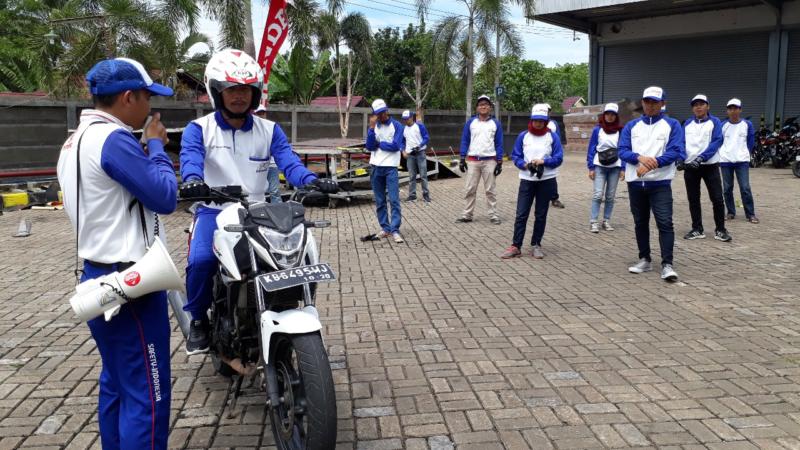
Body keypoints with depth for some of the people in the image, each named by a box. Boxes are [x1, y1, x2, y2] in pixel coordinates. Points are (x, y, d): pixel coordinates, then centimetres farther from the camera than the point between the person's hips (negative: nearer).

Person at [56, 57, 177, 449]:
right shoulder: (113, 139, -18)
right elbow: (165, 197, -16)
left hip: (99, 278, 10)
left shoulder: (77, 140, 14)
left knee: (116, 384, 19)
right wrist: (156, 146, -3)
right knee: (147, 393, -3)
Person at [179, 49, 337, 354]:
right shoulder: (199, 129, 2)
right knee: (200, 261, -29)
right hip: (215, 211, -2)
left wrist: (311, 181, -29)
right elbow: (190, 158, -18)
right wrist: (192, 180, -43)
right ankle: (198, 318, 1)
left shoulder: (270, 130, 9)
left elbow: (288, 161, -6)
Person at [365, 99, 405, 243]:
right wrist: (372, 128, -13)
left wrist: (378, 144, -3)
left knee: (394, 200, -8)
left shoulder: (396, 125, -2)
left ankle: (395, 230, -7)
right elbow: (369, 147, -5)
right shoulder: (373, 127, 8)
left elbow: (396, 146, -12)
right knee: (379, 201, 8)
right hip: (375, 167, 4)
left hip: (391, 167, -4)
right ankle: (385, 228, 17)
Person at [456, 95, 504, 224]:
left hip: (489, 161, -1)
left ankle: (493, 215, 11)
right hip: (472, 161, 1)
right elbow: (465, 141, 5)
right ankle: (467, 215, 12)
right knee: (470, 189, 5)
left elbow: (499, 144, 2)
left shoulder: (496, 123, 1)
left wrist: (499, 162, -3)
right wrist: (462, 159, -1)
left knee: (490, 190, 5)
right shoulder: (471, 122, 2)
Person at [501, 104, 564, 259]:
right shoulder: (523, 136, 3)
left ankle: (536, 245, 18)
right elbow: (516, 156, 4)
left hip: (547, 180, 0)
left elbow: (558, 158, -3)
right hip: (527, 180, 0)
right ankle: (516, 246, 1)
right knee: (521, 214, -4)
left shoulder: (553, 136, 0)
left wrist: (543, 161, -18)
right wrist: (525, 164, -14)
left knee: (541, 215, 8)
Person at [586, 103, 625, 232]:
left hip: (615, 167, 2)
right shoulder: (597, 130, -1)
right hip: (600, 166, -2)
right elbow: (591, 149, 1)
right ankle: (593, 222, -5)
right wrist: (591, 167, -4)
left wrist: (623, 168, -1)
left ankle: (606, 221, 15)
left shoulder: (621, 131, 2)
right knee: (598, 194, -9)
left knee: (610, 196, 6)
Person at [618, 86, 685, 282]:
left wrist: (653, 163, -20)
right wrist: (640, 158, -20)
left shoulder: (672, 125, 3)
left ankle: (667, 265, -10)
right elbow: (623, 151, -1)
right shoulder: (631, 126, 10)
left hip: (660, 183, -3)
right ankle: (645, 260, 22)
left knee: (665, 223, -11)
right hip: (635, 183, 3)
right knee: (640, 222, 11)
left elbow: (676, 152, -8)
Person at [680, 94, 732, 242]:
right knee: (693, 199, 8)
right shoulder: (687, 124, 10)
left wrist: (701, 158, -23)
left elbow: (717, 142, -11)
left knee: (717, 199, -4)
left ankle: (720, 230, 7)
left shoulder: (715, 122, 1)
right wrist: (680, 159, -13)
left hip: (710, 165, -3)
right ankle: (697, 229, 18)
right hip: (690, 166, 3)